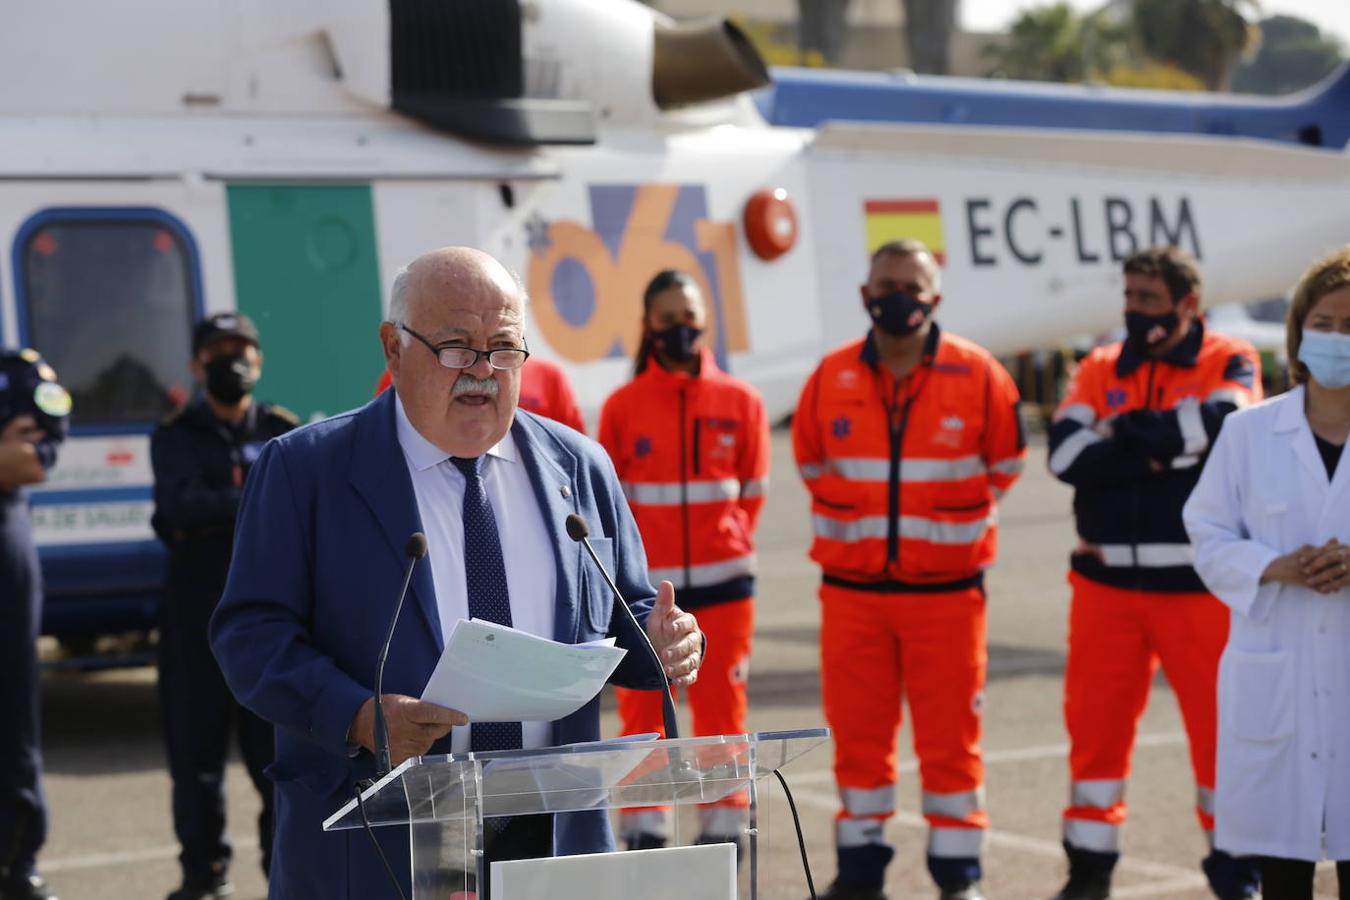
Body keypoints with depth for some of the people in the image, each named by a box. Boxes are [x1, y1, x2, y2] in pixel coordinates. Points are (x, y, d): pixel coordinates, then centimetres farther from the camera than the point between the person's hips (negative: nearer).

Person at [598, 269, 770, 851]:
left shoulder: (740, 402, 1)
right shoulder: (623, 406, -1)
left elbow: (753, 490, 8)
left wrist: (727, 545, 5)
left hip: (723, 582, 1)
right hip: (645, 584, 0)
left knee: (721, 706, 5)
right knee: (642, 706, 2)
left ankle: (723, 826, 15)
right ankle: (644, 829, 12)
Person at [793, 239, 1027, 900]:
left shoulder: (978, 377, -4)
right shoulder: (831, 379, 1)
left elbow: (1003, 465, 10)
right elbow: (811, 463, 17)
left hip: (946, 590, -2)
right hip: (852, 590, 2)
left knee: (949, 736, 1)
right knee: (857, 734, 7)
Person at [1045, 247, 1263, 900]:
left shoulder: (1229, 362, 2)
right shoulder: (1099, 370, 9)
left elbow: (1223, 422, -21)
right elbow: (1067, 455, -8)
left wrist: (1127, 434, -12)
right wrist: (1165, 449, -14)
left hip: (1199, 584, -3)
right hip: (1106, 582, 3)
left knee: (1221, 726, 2)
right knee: (1094, 725, 6)